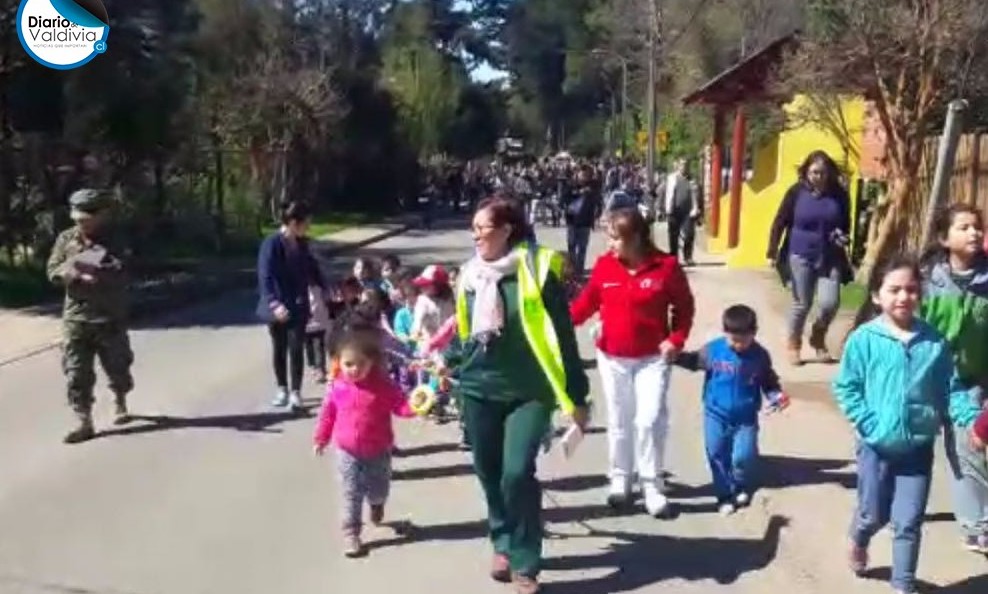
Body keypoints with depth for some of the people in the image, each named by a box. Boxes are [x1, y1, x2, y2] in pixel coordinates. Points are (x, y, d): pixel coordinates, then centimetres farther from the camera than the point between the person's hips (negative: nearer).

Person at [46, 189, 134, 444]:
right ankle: (84, 423, 3)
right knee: (76, 372, -3)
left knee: (117, 366, 13)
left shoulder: (112, 242, -6)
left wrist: (89, 267, -29)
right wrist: (69, 271, -18)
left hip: (110, 317, -2)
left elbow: (120, 274, -18)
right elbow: (53, 271, 4)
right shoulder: (66, 238, 4)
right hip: (75, 318, 2)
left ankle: (120, 405, 39)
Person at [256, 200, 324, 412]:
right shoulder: (272, 243, -17)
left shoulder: (302, 243, 2)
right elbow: (265, 277, -23)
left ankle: (295, 393, 5)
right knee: (279, 349, 12)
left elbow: (312, 268, 17)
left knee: (296, 349, -2)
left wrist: (325, 289, 21)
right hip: (278, 307, -3)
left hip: (298, 306, 3)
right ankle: (282, 390, 27)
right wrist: (274, 303, -34)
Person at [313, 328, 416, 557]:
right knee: (351, 494, 1)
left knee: (378, 490, 16)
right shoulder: (338, 387, -8)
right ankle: (351, 534, 11)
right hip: (347, 452, 0)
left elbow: (399, 405, -16)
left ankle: (376, 503, 52)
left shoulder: (383, 385, -15)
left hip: (378, 451, 0)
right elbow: (328, 413, 5)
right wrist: (321, 438, 11)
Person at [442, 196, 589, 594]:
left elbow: (561, 335, -9)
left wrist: (576, 396, -8)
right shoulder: (470, 275, 6)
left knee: (517, 473, -14)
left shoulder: (536, 269, -10)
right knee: (489, 472, 11)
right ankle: (503, 545, 33)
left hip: (529, 392, -5)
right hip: (479, 389, 5)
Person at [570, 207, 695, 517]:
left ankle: (652, 484, 9)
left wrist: (676, 339, -12)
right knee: (619, 420, 13)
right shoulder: (604, 265, -5)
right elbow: (587, 301, 2)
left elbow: (684, 306, -1)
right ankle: (620, 478, 28)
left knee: (650, 420, -7)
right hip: (612, 357, 3)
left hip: (652, 358, -2)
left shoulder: (666, 266, -11)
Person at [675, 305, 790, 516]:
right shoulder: (712, 350, -11)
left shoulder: (760, 355, -7)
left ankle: (742, 488, 25)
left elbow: (769, 383, 5)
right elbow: (693, 361, 4)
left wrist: (777, 396, -14)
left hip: (746, 419, 0)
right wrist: (676, 356, -14)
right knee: (717, 456, 6)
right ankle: (725, 496, 24)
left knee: (744, 457, -5)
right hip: (716, 415, 0)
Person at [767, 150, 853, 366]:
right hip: (800, 256, -2)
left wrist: (843, 236, -9)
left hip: (830, 258, 2)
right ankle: (793, 345, 25)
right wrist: (773, 251, -5)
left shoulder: (839, 194, 0)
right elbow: (780, 222, -1)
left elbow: (846, 224, 13)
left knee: (830, 303, -9)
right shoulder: (797, 192, -5)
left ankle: (818, 338, 21)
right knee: (802, 304, 3)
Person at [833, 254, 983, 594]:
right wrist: (866, 422, -17)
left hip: (919, 447, 1)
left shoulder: (934, 342, -5)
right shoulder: (864, 339, -12)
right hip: (876, 445, -1)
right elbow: (845, 387, -8)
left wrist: (971, 419, -16)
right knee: (874, 515, 16)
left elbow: (952, 389, 0)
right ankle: (859, 543, 49)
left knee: (909, 522, 7)